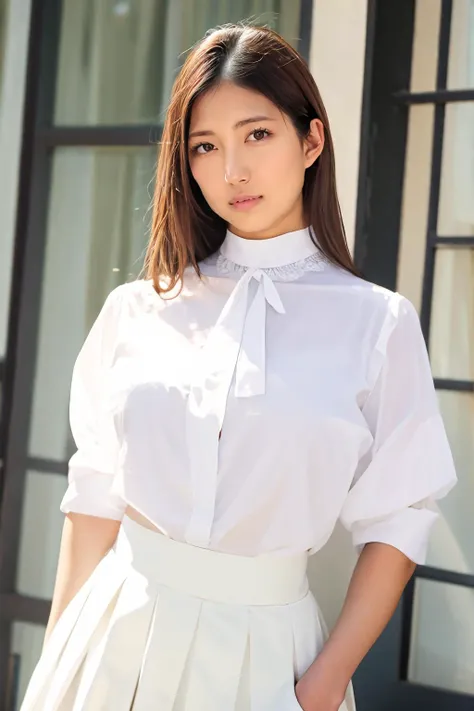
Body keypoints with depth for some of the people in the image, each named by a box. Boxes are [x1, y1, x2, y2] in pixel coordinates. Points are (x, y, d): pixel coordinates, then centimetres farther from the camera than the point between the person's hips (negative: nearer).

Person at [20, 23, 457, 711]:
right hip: (118, 629, 2)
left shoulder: (379, 323, -5)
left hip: (263, 645, -1)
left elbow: (396, 522, -5)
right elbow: (95, 495, 3)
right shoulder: (136, 311, 1)